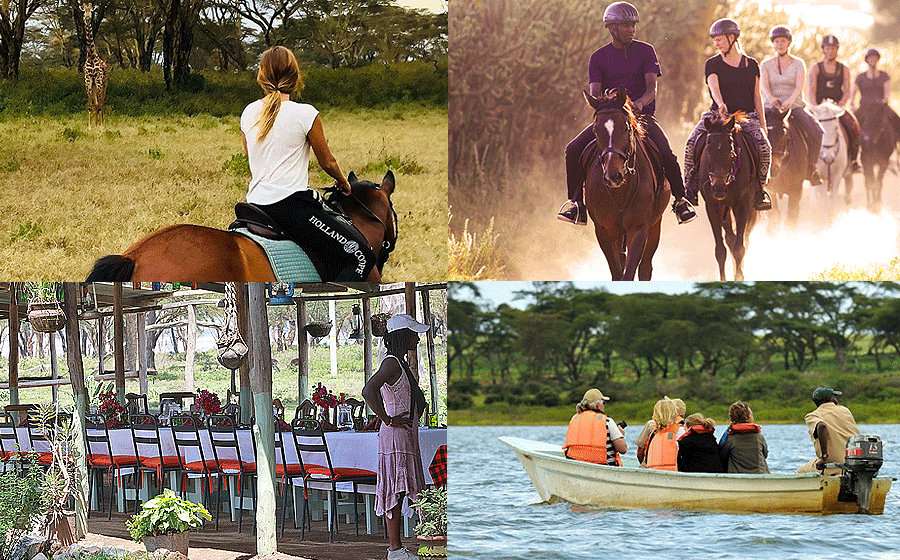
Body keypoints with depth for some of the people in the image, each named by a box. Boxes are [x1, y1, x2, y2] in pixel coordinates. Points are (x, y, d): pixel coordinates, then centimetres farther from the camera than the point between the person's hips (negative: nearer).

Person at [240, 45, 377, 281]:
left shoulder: (248, 113, 8)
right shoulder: (305, 114, -8)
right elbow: (327, 162, 4)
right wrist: (343, 182, 26)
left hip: (255, 204, 7)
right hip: (292, 204, -7)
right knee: (362, 257, -6)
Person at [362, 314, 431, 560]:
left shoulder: (401, 363, 16)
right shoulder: (391, 363, -14)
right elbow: (368, 391, -28)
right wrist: (388, 420, -22)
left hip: (407, 435, 10)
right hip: (395, 436, -10)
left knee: (401, 490, 9)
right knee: (396, 490, -9)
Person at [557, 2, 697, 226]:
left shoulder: (645, 51, 4)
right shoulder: (598, 57, 6)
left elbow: (652, 87, -8)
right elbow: (594, 94, -4)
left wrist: (640, 103, -31)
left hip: (643, 114, -1)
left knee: (666, 154, -27)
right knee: (574, 150, -19)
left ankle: (680, 200, -3)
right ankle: (576, 203, -5)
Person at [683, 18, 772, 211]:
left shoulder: (751, 64, 11)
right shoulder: (713, 64, 6)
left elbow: (757, 96, 14)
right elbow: (714, 86, -13)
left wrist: (762, 124, 8)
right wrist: (720, 103, -35)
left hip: (746, 116, 0)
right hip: (717, 114, 0)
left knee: (763, 145, -27)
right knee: (692, 144, -23)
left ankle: (760, 189, -9)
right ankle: (690, 189, -9)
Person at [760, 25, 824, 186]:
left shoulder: (798, 64, 7)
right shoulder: (766, 64, 9)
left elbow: (800, 86, -8)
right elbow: (763, 85, -6)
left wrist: (790, 101, -29)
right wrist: (770, 98, -30)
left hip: (795, 105, 0)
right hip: (771, 105, 0)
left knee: (816, 133, -23)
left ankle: (811, 168, -6)